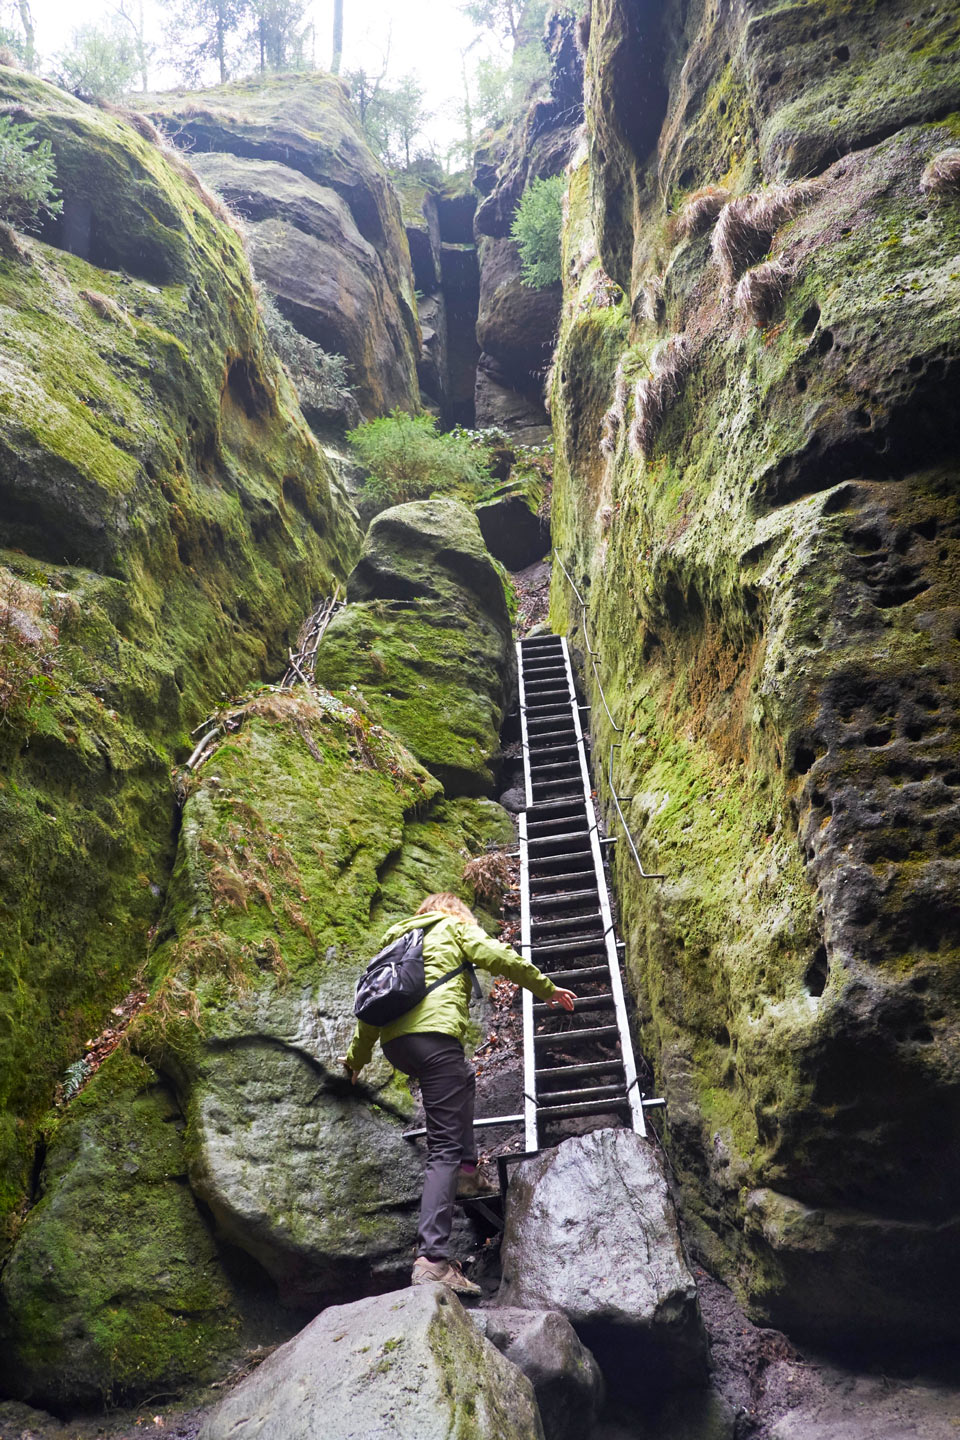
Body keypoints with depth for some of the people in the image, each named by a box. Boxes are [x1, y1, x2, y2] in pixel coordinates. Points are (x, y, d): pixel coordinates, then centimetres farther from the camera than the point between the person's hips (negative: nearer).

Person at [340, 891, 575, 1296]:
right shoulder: (455, 928, 15)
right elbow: (499, 957, 2)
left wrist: (357, 1055, 38)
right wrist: (548, 990, 13)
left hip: (395, 1042, 7)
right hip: (433, 1032, -7)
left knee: (462, 1078, 34)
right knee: (444, 1148, -9)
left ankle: (466, 1170, 23)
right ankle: (432, 1259, -18)